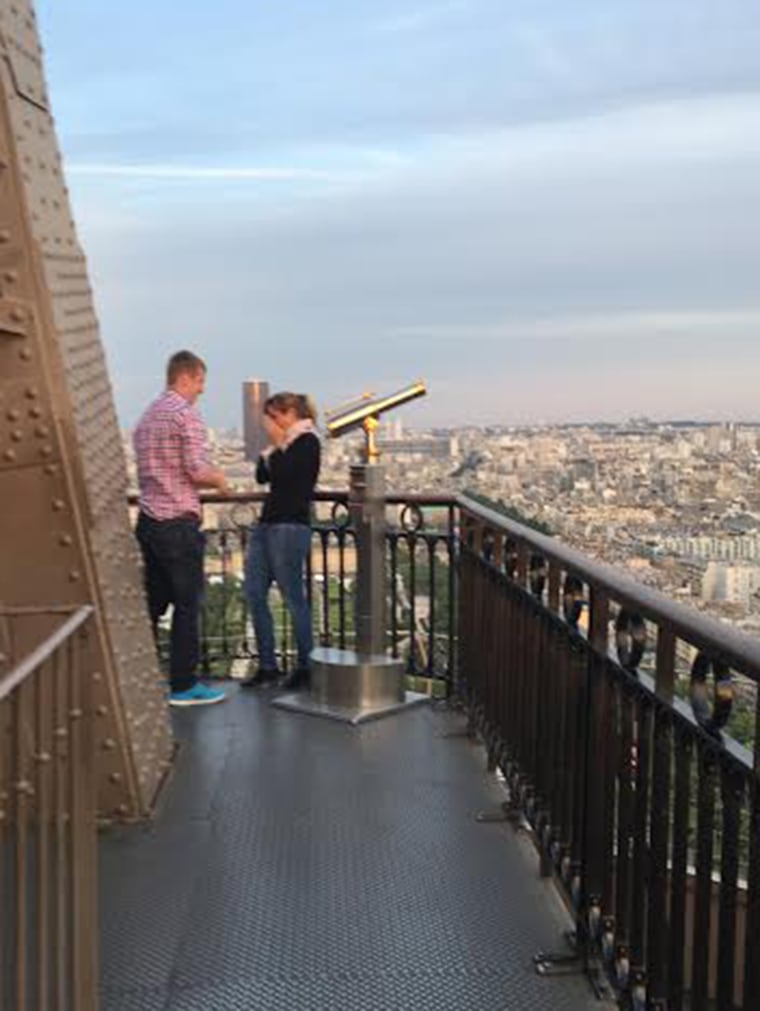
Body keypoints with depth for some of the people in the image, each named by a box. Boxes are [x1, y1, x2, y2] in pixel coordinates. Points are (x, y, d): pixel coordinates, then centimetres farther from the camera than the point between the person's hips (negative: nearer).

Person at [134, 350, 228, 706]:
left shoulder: (148, 416, 17)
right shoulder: (186, 413, -10)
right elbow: (197, 470, -17)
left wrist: (206, 479, 22)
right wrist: (218, 480, 3)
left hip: (148, 519, 8)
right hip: (179, 521, -8)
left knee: (153, 601, 14)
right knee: (187, 604, 0)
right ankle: (183, 685, 5)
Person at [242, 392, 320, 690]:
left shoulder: (307, 442, -6)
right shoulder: (285, 444, 18)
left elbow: (284, 474, -17)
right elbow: (262, 476, 13)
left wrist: (276, 445, -6)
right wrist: (271, 447, 5)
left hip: (290, 527, -9)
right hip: (266, 523, 9)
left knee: (293, 597, -4)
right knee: (254, 594, 6)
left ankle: (305, 665, 7)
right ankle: (267, 665, 13)